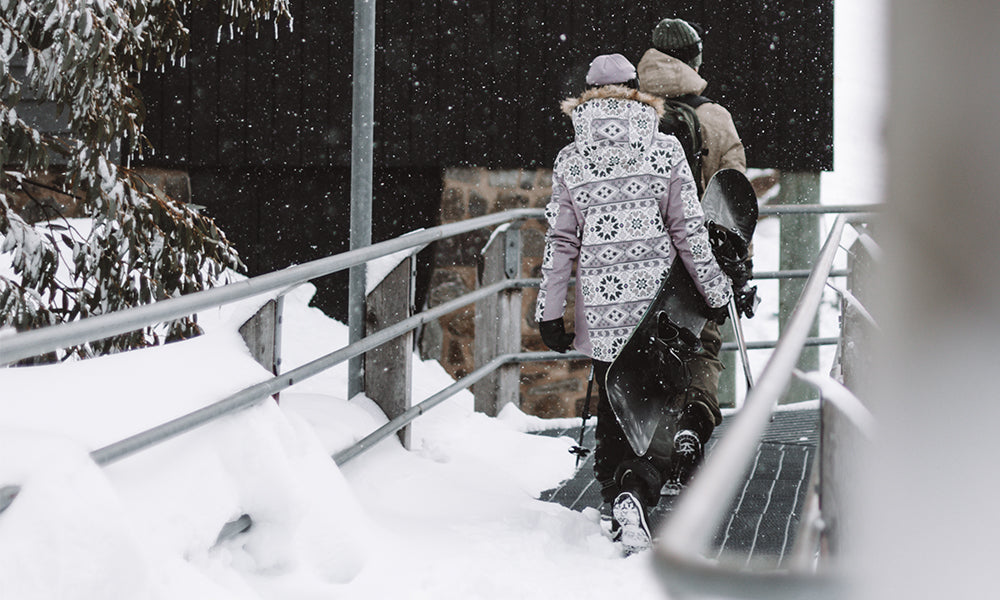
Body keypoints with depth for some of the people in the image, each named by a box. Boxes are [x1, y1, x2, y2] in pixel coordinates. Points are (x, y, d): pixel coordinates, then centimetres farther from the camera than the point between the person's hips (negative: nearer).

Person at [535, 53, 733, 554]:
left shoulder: (570, 160, 2)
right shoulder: (664, 149, -1)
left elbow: (560, 243, 2)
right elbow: (689, 231, 0)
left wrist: (550, 312, 8)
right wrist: (715, 291, 9)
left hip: (601, 308, 1)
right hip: (657, 299, -1)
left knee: (612, 410, 14)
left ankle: (617, 496, 8)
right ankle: (636, 492, -21)